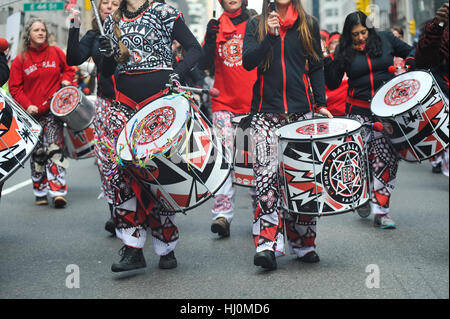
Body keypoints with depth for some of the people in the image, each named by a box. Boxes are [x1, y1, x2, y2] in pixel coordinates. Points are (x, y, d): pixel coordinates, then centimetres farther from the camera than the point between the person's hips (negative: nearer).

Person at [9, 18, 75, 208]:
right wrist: (27, 105, -12)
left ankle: (57, 191, -18)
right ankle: (40, 192, 18)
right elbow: (14, 88, 2)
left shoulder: (56, 53, 4)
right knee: (37, 153, 8)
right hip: (32, 112, 1)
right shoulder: (20, 60, 2)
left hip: (53, 109, -1)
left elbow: (69, 68, 19)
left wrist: (66, 79, -2)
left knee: (54, 149, -14)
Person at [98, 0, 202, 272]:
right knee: (124, 170, -9)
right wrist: (108, 55, -2)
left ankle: (167, 249, 10)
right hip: (126, 104, 4)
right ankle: (133, 250, -6)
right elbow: (107, 71, 20)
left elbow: (195, 48, 1)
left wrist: (178, 72, -16)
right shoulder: (112, 22, 16)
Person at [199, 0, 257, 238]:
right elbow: (204, 64, 3)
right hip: (223, 103, 1)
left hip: (253, 103, -1)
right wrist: (211, 38, -11)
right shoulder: (216, 28, 10)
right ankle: (222, 214, -13)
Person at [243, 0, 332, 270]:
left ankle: (303, 243, 13)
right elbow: (248, 61, -5)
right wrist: (270, 36, -18)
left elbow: (316, 67, 13)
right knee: (266, 175, -11)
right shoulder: (256, 25, 8)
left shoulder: (309, 25, 11)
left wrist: (320, 104, 5)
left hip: (301, 111, 1)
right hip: (266, 113, -1)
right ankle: (267, 245, -13)